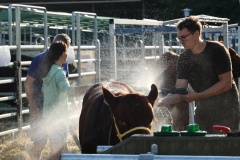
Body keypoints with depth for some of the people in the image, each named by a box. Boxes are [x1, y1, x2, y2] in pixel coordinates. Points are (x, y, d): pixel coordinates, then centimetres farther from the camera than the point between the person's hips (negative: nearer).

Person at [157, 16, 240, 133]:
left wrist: (197, 96, -20)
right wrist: (159, 103, -22)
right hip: (202, 111, 5)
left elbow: (226, 83, -15)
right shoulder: (183, 59, 2)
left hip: (226, 110, -5)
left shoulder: (216, 50, -11)